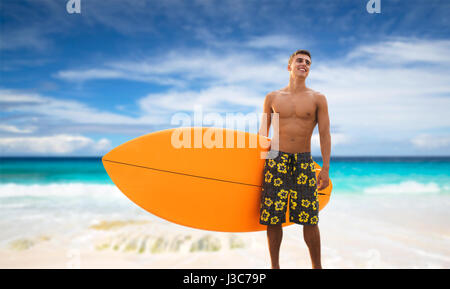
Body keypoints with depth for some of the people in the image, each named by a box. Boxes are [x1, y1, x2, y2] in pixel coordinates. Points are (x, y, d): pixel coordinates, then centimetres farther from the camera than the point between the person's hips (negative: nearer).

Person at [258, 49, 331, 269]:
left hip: (304, 162, 0)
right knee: (272, 217, 2)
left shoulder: (318, 99, 7)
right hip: (276, 160, 1)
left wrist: (325, 168, -4)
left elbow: (325, 135, 3)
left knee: (309, 218, -1)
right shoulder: (272, 98, 9)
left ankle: (317, 265, 18)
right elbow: (263, 132, 14)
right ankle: (274, 265, 18)